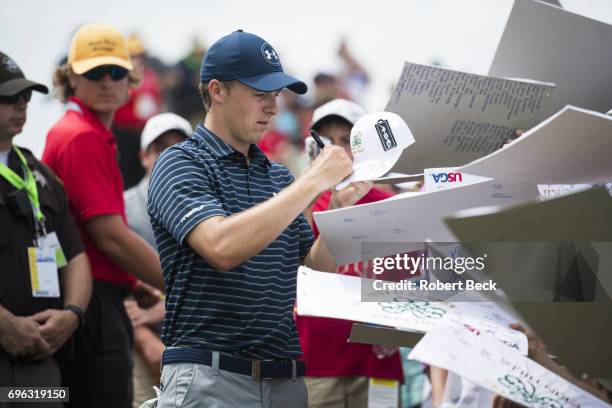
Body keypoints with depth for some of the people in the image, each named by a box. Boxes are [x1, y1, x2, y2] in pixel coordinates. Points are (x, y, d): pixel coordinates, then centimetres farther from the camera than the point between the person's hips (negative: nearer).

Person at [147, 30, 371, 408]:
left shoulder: (278, 176, 15)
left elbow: (317, 267, 10)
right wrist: (313, 181, -20)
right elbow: (222, 247, -23)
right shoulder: (180, 164, -5)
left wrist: (343, 205, -5)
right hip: (209, 376, -6)